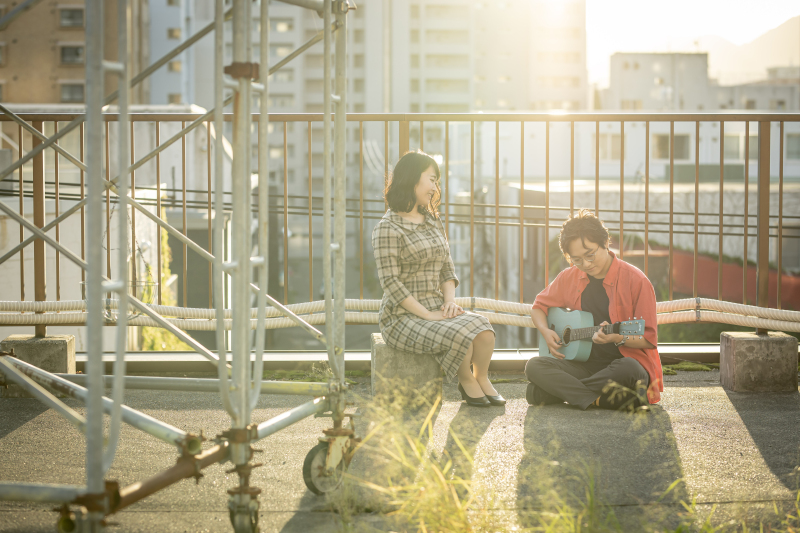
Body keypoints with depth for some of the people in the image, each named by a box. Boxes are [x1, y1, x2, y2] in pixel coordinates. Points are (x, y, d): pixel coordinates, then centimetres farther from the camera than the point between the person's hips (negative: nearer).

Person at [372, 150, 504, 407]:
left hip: (436, 310, 7)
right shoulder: (387, 228, -9)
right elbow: (390, 282, -15)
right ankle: (466, 381, -3)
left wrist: (450, 300, -4)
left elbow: (447, 269, 16)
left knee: (482, 327, -22)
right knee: (460, 335, -30)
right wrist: (426, 315, -19)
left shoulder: (433, 221, 17)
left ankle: (481, 379, -1)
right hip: (403, 317, -6)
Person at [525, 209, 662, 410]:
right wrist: (545, 332, 1)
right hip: (585, 364, 4)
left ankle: (559, 391, -25)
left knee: (628, 369, -40)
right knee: (534, 366, -21)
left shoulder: (635, 280, -8)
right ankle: (603, 398, -35)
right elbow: (539, 307, 22)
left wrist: (618, 338, -26)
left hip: (623, 361, -4)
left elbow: (648, 339, -7)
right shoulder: (569, 278, 7)